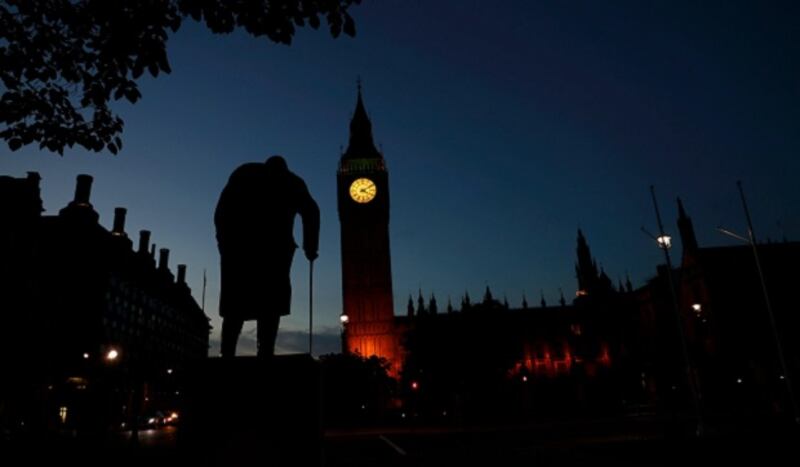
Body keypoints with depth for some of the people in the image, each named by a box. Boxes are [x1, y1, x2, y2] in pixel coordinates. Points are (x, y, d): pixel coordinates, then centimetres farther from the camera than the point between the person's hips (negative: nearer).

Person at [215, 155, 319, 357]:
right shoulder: (293, 181, 24)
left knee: (235, 307, 5)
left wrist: (224, 239, 13)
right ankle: (265, 355, -11)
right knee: (269, 308, 1)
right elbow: (311, 212, 9)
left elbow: (222, 208, 12)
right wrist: (310, 248, 13)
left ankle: (227, 356, -6)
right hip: (274, 246, -1)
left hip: (237, 242, 1)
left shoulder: (244, 172, 25)